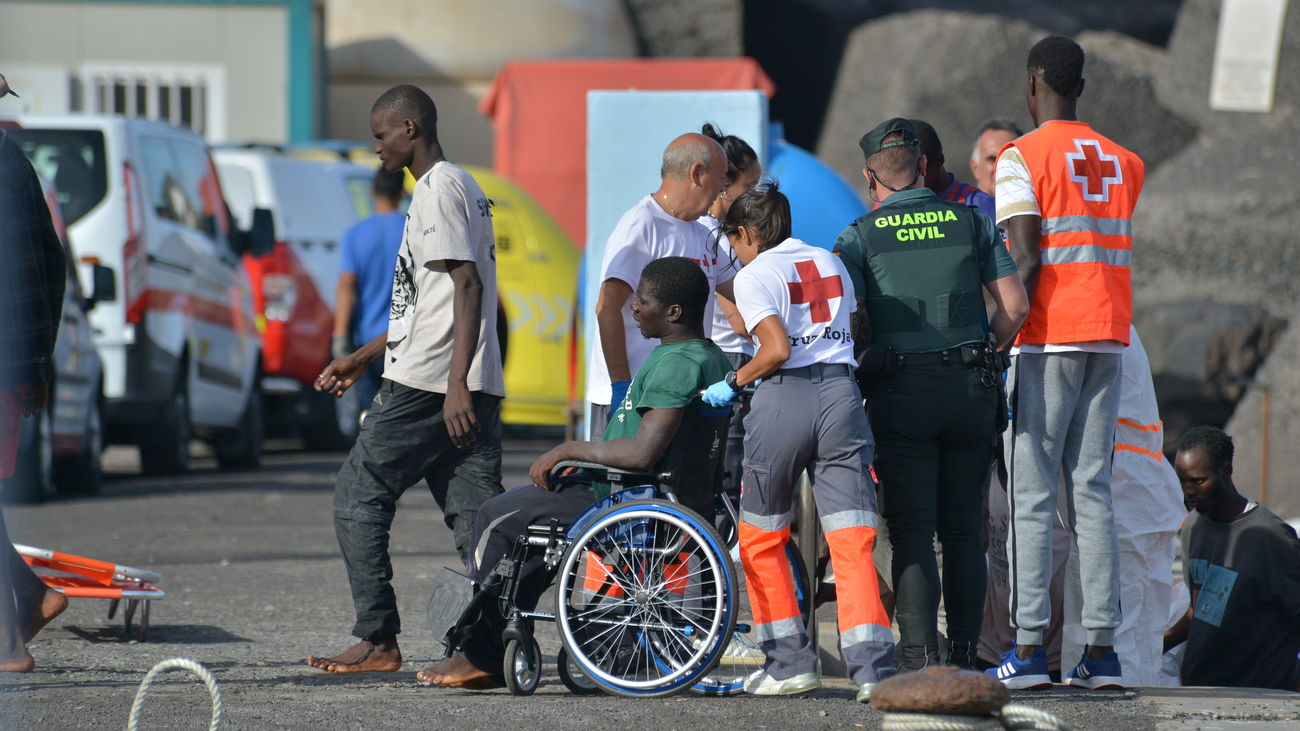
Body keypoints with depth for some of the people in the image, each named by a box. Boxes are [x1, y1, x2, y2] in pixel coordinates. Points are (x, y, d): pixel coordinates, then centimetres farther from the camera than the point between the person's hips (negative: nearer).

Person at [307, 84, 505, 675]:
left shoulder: (439, 188, -8)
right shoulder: (463, 187, 22)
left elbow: (467, 285, -19)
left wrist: (455, 384, -25)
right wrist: (364, 358, 34)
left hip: (426, 384, -9)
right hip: (470, 389, 9)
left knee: (358, 495, 0)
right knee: (475, 514, 3)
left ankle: (378, 641, 0)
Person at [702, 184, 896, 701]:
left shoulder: (754, 276, 0)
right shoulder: (830, 263, 19)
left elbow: (777, 348, -12)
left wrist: (734, 382, 1)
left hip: (785, 397, -4)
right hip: (842, 391, 4)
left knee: (760, 539, 13)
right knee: (851, 541, -2)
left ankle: (790, 660, 12)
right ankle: (871, 664, -16)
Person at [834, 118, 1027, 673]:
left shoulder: (860, 237, 2)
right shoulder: (972, 223, 8)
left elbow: (850, 321, -7)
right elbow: (1015, 305, 4)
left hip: (901, 392, -2)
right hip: (971, 391, 2)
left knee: (911, 529, -2)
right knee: (964, 531, 9)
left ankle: (919, 657, -11)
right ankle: (965, 653, 8)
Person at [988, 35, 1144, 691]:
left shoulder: (1022, 157, -5)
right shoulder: (1122, 162, 14)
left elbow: (1025, 261, -12)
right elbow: (1113, 245, 16)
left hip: (1046, 341, -5)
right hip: (1108, 339, 5)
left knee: (1031, 497, -5)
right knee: (1093, 495, 6)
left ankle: (1029, 649, -11)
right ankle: (1102, 649, 1)